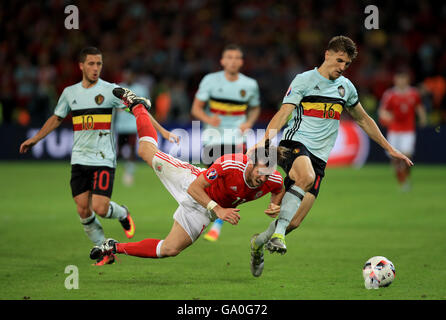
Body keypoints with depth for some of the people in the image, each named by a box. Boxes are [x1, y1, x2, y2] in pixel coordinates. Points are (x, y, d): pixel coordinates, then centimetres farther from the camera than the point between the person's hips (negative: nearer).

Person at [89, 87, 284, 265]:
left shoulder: (271, 180, -24)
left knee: (169, 250, -2)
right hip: (190, 182, -3)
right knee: (147, 151, 12)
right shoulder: (230, 165, -39)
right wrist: (218, 210, -41)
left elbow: (280, 190, 4)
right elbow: (195, 188, -33)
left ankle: (115, 248, 16)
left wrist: (275, 206, -16)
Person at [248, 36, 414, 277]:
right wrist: (266, 138, -28)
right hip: (295, 144, -5)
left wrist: (390, 149, 28)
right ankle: (277, 233, -36)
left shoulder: (345, 87, 17)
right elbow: (284, 112, -11)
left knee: (294, 222, -7)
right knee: (306, 177, -40)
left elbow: (363, 120, 29)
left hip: (319, 157, 5)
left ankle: (258, 243, 19)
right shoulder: (304, 80, 0)